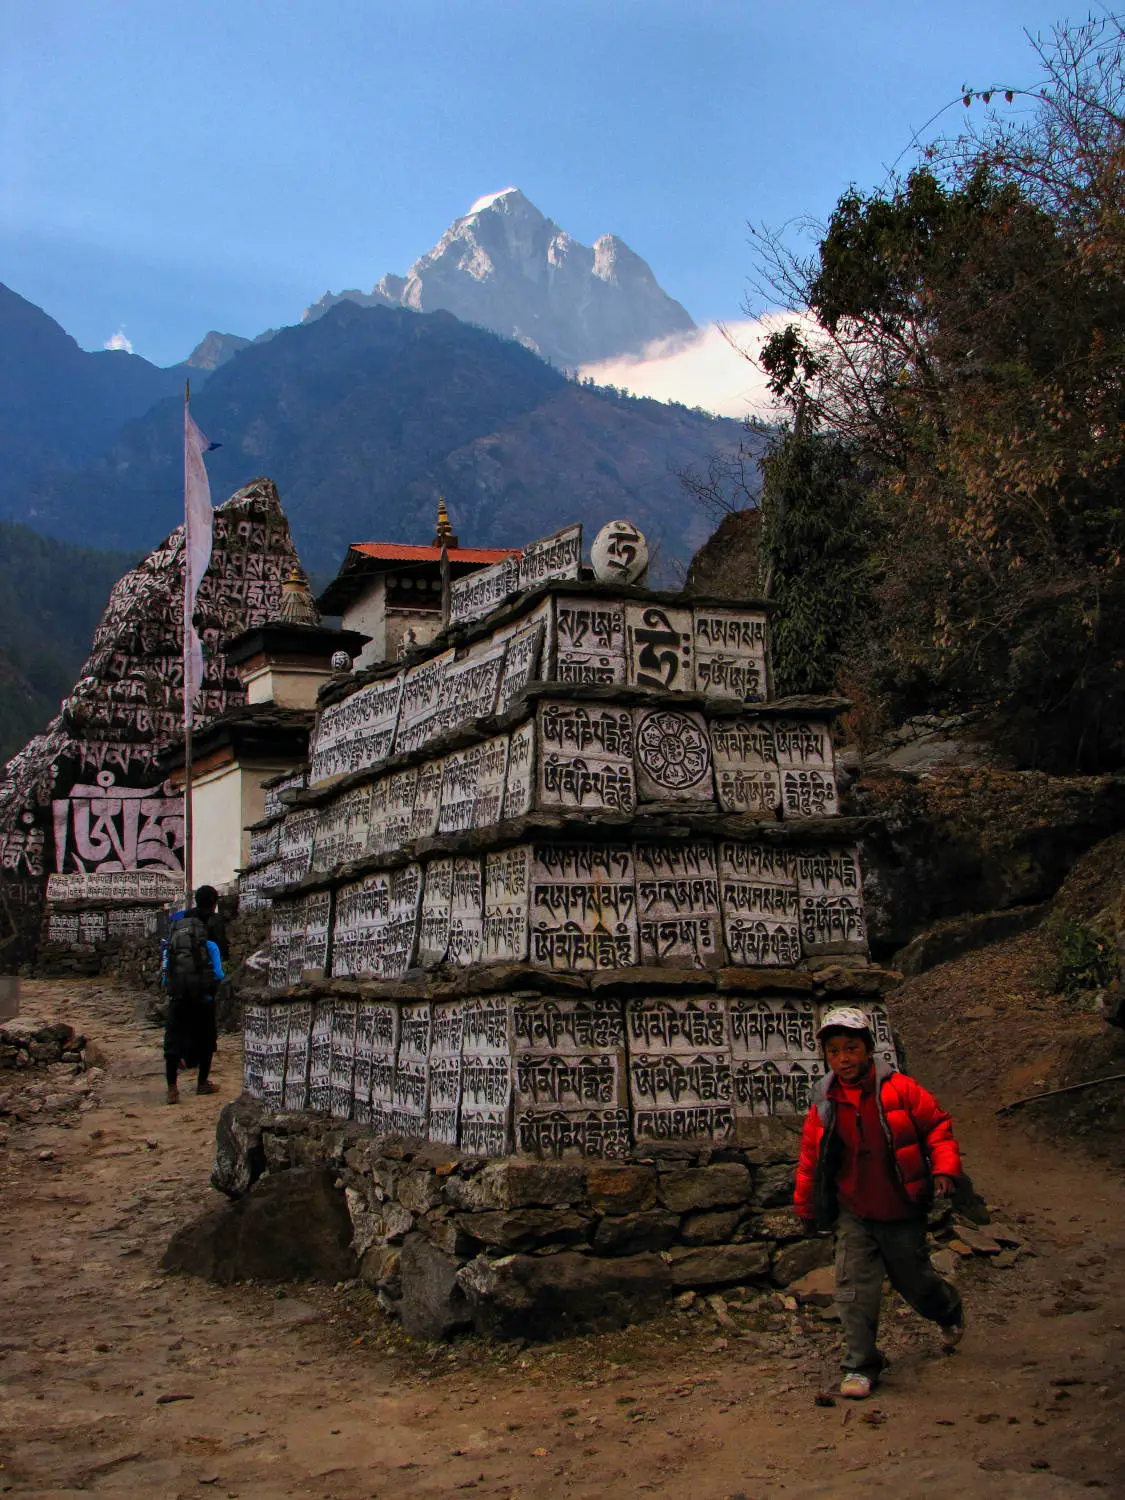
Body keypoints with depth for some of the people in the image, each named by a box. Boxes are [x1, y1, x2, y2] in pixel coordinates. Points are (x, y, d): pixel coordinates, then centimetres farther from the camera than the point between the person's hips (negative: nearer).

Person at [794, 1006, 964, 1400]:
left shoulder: (899, 1089, -11)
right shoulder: (824, 1105, -3)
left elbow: (937, 1125, -1)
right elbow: (810, 1161, 7)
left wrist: (944, 1169, -13)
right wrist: (806, 1209, 14)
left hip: (901, 1212, -1)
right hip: (854, 1213, 2)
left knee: (913, 1278, 14)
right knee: (854, 1286, -8)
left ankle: (950, 1312, 48)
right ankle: (861, 1366, 5)